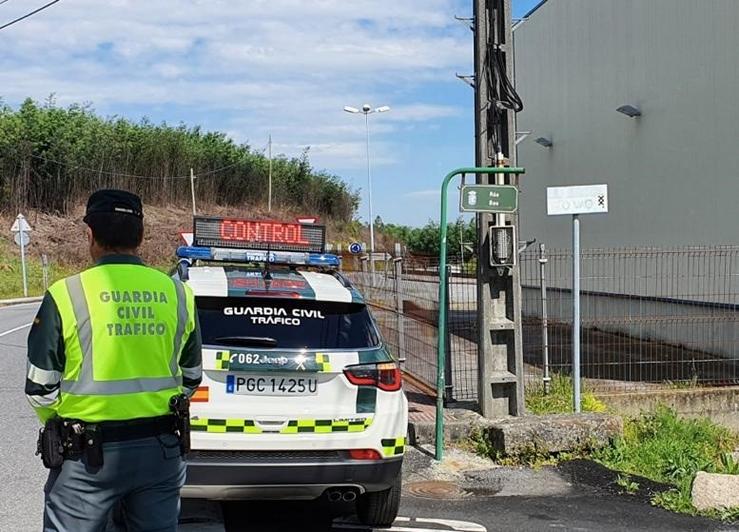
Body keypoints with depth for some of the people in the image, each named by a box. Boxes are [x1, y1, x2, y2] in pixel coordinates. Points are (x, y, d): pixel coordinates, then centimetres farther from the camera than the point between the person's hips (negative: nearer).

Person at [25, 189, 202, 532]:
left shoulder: (66, 295, -12)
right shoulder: (177, 294, 0)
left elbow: (40, 387, -5)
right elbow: (191, 377, 10)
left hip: (87, 454, -3)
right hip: (161, 449, 4)